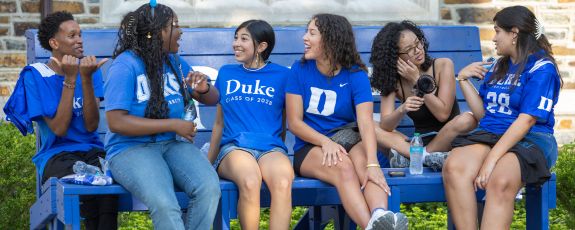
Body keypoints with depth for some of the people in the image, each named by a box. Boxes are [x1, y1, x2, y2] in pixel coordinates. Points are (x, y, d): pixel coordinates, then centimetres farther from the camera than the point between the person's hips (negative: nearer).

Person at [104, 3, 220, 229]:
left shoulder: (175, 62, 12)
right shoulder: (125, 66, -8)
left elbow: (212, 100, 21)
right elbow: (116, 122, -16)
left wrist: (204, 89, -5)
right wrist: (174, 125, -15)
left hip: (171, 145, 6)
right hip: (130, 149, -6)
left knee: (209, 189, -26)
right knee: (165, 205, -35)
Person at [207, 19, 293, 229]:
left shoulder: (282, 75, 13)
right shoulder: (226, 73, 20)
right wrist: (209, 162, 24)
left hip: (271, 147, -1)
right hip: (233, 146, 1)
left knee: (283, 183, -38)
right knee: (250, 182, -37)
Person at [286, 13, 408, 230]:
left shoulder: (355, 75, -4)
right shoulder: (300, 70, 0)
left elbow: (366, 123, -19)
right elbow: (294, 122, -3)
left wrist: (372, 164, -37)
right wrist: (325, 142, -22)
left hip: (349, 144, 1)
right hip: (310, 148, -1)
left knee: (361, 159, -35)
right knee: (343, 166, -34)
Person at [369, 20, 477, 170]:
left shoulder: (443, 66, -6)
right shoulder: (392, 80, -1)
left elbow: (442, 114, -14)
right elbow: (385, 126, -13)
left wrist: (417, 80, -16)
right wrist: (402, 110, -34)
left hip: (447, 140, -2)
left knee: (467, 120, -32)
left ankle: (407, 157, -28)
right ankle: (429, 157, -36)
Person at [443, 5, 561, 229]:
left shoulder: (542, 68, -4)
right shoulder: (498, 66, 21)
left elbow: (526, 120, -13)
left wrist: (492, 158, -21)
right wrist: (463, 79, 13)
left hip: (530, 139, -6)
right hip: (489, 133, 6)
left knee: (500, 181, -40)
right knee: (453, 168, -29)